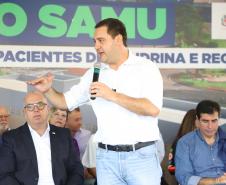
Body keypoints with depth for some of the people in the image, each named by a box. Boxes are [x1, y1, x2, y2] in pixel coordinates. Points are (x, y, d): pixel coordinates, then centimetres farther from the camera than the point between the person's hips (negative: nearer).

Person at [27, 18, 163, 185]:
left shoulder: (146, 68, -3)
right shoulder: (94, 73, 10)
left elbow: (153, 109, -16)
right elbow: (65, 102, 16)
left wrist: (113, 96, -17)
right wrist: (48, 90, -4)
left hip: (141, 155, -4)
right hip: (107, 157, 4)